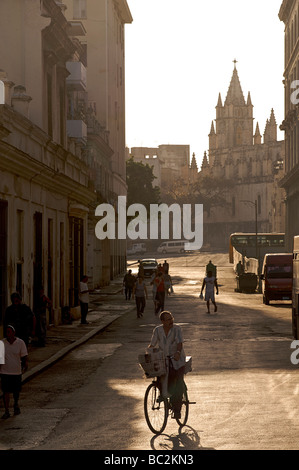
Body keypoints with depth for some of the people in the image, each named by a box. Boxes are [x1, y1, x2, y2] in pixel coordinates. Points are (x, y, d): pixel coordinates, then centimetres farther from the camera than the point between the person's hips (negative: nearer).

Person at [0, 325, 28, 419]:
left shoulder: (20, 343, -5)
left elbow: (24, 356, -4)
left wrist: (25, 364, -21)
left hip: (16, 372, 0)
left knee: (16, 391, 13)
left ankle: (16, 405, 40)